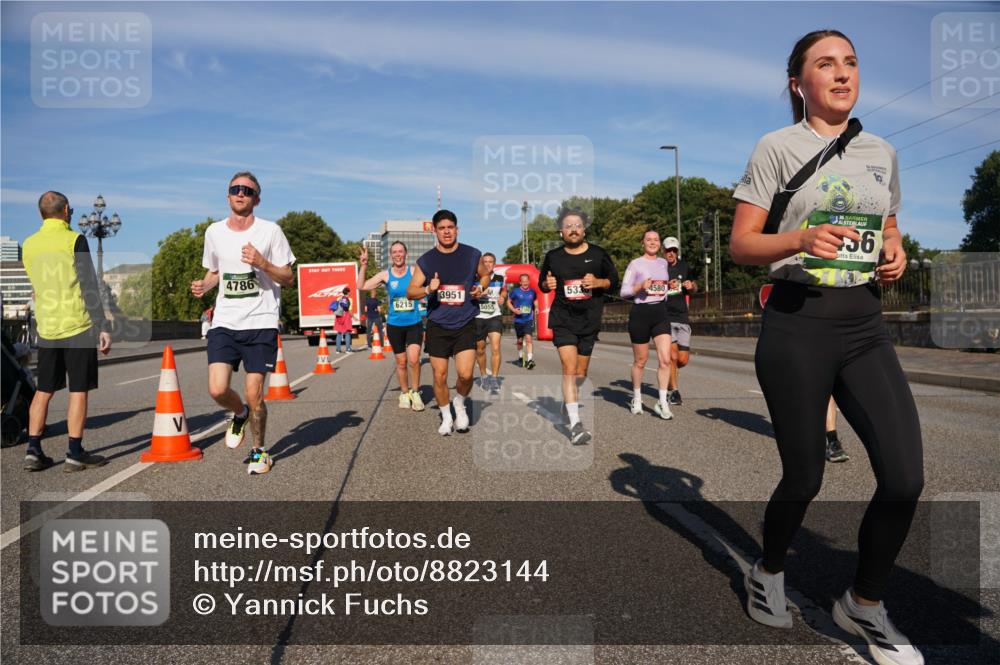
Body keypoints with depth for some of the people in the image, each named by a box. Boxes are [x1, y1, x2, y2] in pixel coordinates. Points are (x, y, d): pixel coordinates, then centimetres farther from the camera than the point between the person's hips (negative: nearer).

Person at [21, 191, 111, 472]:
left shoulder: (29, 244, 9)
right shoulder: (74, 240, -9)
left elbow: (35, 282, 20)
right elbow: (89, 287, -13)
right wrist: (102, 326, -12)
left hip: (46, 328, 6)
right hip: (77, 325, -5)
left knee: (43, 391, 12)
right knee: (79, 390, 0)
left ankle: (33, 451, 13)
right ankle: (75, 454, 3)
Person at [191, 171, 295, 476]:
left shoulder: (270, 231, -2)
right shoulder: (214, 232, 9)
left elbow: (288, 278, 0)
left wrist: (261, 263, -18)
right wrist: (203, 285, 0)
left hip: (261, 323, -3)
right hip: (224, 322, 3)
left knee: (254, 395, -3)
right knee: (218, 390, -10)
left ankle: (259, 451, 21)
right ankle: (240, 415, 26)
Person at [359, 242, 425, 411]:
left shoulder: (414, 272, -3)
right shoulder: (385, 275, -2)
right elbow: (362, 287, -7)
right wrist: (364, 266, -14)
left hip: (414, 324, -1)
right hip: (394, 325, 1)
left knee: (413, 359, -15)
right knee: (401, 363, 10)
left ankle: (415, 392, 6)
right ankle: (404, 393, 30)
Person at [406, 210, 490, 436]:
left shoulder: (472, 255, -1)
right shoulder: (426, 260, 0)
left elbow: (485, 274, 19)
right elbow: (410, 292, 2)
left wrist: (480, 287, -3)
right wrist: (428, 289, -19)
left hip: (465, 324, -1)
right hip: (438, 326, 1)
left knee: (465, 374, -13)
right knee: (440, 376, 5)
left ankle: (460, 404, 19)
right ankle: (446, 416, 27)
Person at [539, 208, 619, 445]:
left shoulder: (598, 254, 2)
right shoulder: (552, 257, 3)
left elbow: (614, 281, 8)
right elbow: (542, 282, 15)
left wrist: (598, 282, -12)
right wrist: (547, 284, -8)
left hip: (589, 320, 2)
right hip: (562, 319, -2)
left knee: (581, 372, 12)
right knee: (569, 367, -17)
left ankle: (568, 400, 42)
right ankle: (575, 423, -18)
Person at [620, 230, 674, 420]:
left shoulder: (663, 263, 14)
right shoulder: (635, 264, -1)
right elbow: (624, 291, -4)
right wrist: (640, 287, -18)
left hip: (660, 312, 4)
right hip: (641, 313, -4)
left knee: (665, 359, -11)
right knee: (640, 361, 6)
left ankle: (662, 403, -5)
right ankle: (636, 398, 26)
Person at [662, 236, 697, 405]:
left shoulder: (684, 266, 11)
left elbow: (694, 289, 22)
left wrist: (691, 285, -2)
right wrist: (667, 286, -21)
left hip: (682, 318, 4)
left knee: (683, 360, 1)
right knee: (673, 356, -13)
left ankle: (669, 373, 34)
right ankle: (674, 391, 3)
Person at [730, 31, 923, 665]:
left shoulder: (882, 152, 14)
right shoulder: (777, 147, -1)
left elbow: (888, 232, 23)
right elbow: (741, 245, -5)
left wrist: (896, 256, 1)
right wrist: (801, 239, -23)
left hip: (866, 328, 5)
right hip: (798, 325, -4)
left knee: (905, 476, -5)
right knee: (804, 477, 3)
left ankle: (865, 603, 20)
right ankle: (769, 572, 34)